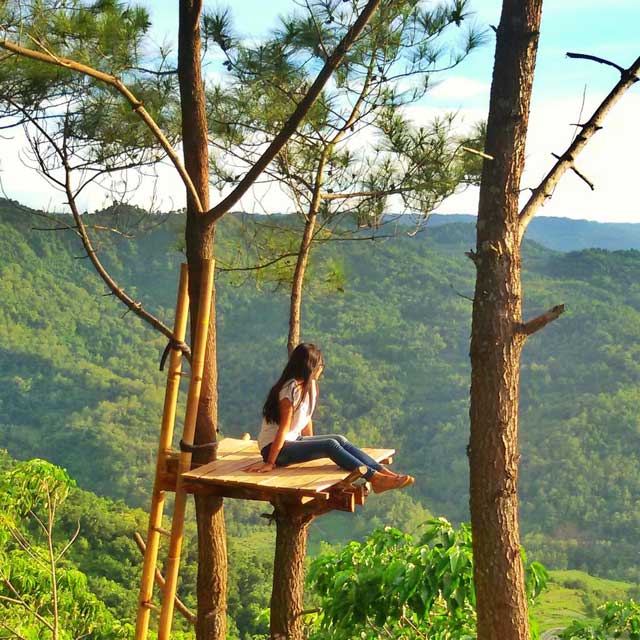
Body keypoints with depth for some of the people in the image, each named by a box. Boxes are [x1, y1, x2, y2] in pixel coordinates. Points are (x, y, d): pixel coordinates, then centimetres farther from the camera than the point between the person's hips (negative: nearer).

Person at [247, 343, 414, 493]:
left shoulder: (310, 385, 8)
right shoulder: (292, 389, -19)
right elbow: (284, 428, -21)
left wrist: (311, 447, 11)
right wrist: (270, 463, -20)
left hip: (293, 441, 8)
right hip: (274, 446, -8)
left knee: (340, 440, -10)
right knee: (330, 445, -23)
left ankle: (384, 472, -18)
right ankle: (375, 478, -29)